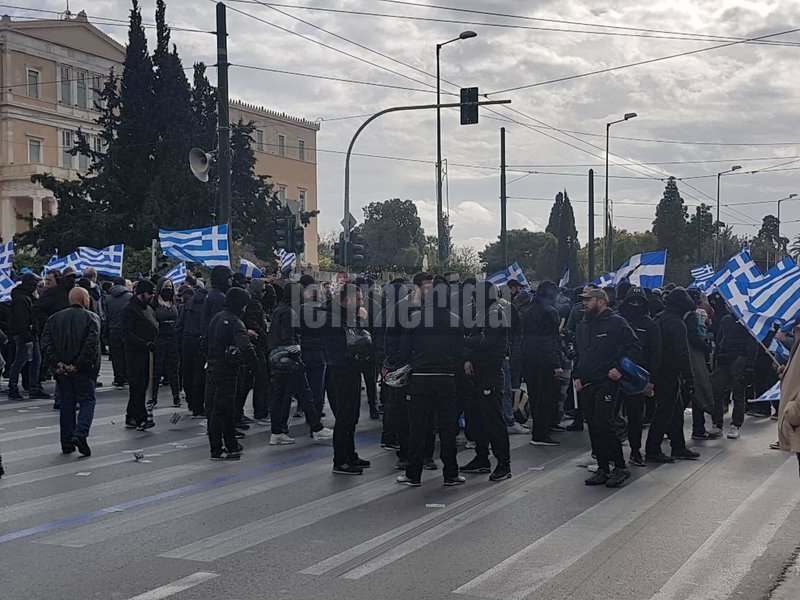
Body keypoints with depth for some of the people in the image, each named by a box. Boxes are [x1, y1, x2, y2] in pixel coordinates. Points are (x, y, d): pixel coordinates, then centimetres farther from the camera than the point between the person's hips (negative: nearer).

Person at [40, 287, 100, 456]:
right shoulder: (91, 317, -4)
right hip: (84, 371, -4)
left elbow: (46, 343, -1)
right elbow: (91, 344, -17)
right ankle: (80, 434, -14)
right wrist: (78, 365, -16)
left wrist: (56, 363, -6)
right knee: (87, 401, 6)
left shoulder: (54, 318, 9)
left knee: (67, 405, 13)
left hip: (62, 370, 4)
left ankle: (67, 443, 12)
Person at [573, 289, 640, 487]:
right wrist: (577, 376, 13)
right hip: (585, 385, 7)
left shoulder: (616, 322, -4)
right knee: (594, 429, 7)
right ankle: (603, 469, 14)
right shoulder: (583, 325, 19)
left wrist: (619, 368, -16)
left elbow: (634, 348, -8)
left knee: (605, 425, -13)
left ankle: (620, 467, -2)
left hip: (607, 383, -7)